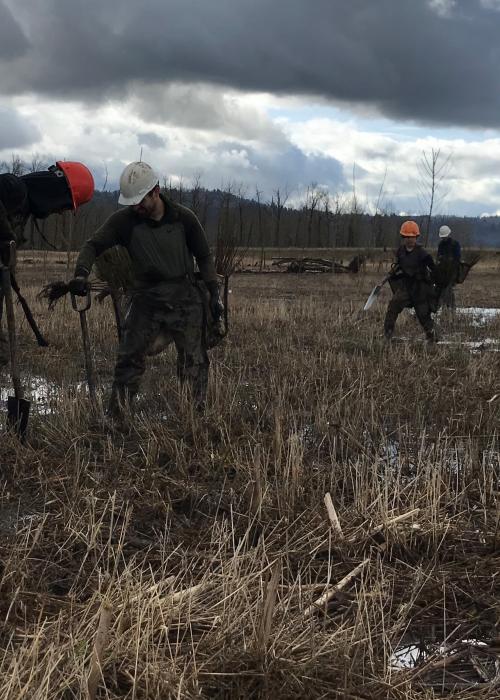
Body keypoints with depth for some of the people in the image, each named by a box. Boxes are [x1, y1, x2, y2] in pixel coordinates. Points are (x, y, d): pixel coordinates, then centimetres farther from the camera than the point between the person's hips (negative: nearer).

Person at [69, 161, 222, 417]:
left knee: (195, 363, 2)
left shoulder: (183, 218, -5)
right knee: (128, 361, -6)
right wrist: (81, 274, -26)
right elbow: (94, 245, -7)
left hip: (185, 300, 0)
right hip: (145, 301, 0)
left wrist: (214, 293, 0)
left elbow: (204, 257, 5)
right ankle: (114, 418, 1)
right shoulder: (124, 220, -6)